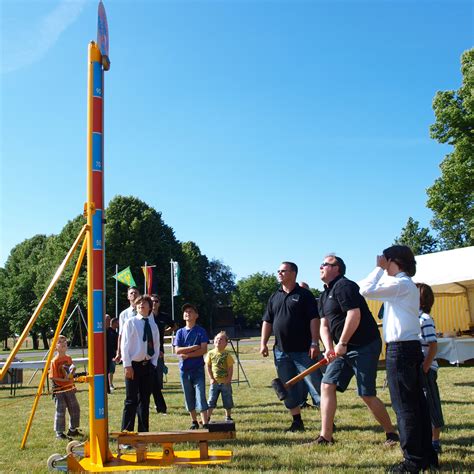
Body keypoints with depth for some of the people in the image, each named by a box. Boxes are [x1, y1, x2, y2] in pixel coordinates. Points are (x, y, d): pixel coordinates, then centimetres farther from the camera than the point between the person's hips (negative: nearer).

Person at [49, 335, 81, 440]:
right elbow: (53, 377, -16)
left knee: (75, 409, 11)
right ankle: (59, 433, 10)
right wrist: (64, 380, -21)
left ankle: (73, 430, 25)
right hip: (59, 390, -7)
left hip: (70, 389, 7)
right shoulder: (55, 361, -14)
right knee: (60, 411, -1)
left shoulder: (68, 358, 7)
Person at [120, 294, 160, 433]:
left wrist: (153, 363, 0)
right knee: (131, 400, -3)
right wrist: (127, 365, -13)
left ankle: (143, 431, 19)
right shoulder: (130, 322, -4)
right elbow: (124, 344, -7)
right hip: (134, 365, -5)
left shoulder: (153, 325, 9)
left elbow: (156, 346, 12)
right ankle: (126, 432, 5)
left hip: (148, 365, 5)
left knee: (145, 400, 11)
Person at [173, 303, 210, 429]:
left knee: (200, 396, -10)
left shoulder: (201, 331, 0)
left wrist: (187, 354, -14)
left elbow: (204, 350, -10)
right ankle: (194, 422, 22)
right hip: (184, 369, 3)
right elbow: (177, 350, -5)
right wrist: (194, 347, -13)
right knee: (189, 397, 10)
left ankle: (205, 423, -12)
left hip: (198, 368, -3)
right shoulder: (180, 332, 7)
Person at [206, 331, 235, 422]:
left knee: (227, 401, 8)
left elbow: (230, 368, -6)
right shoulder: (210, 353, -2)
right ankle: (207, 417, 10)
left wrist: (229, 379, -10)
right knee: (211, 401, 4)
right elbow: (208, 366, 4)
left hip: (225, 382, -1)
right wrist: (211, 378, -2)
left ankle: (228, 417, 23)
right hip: (215, 382, 1)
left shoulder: (227, 354, -8)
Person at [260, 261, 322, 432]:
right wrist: (263, 343, 4)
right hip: (281, 351, 6)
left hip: (303, 351, -6)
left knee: (316, 384, -4)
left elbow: (314, 320, -8)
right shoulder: (274, 297, 14)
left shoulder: (304, 295, -2)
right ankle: (297, 422, 20)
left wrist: (314, 343, -15)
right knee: (289, 389, 10)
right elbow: (267, 321, 14)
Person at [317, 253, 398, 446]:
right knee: (327, 385, -1)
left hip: (364, 346, -9)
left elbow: (354, 315, -24)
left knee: (367, 395, -5)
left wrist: (342, 344, -19)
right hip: (343, 349, 9)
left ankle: (391, 434, 14)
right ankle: (326, 437, 3)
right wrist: (329, 349, -4)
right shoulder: (324, 295, 16)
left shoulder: (344, 286, -14)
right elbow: (324, 325, 12)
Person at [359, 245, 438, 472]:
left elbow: (366, 290, -18)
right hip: (412, 346, 10)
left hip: (400, 348, -10)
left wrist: (379, 268, -9)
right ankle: (427, 455, 18)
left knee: (404, 405, -5)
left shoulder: (400, 284, -12)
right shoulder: (408, 285, 19)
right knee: (417, 403, 12)